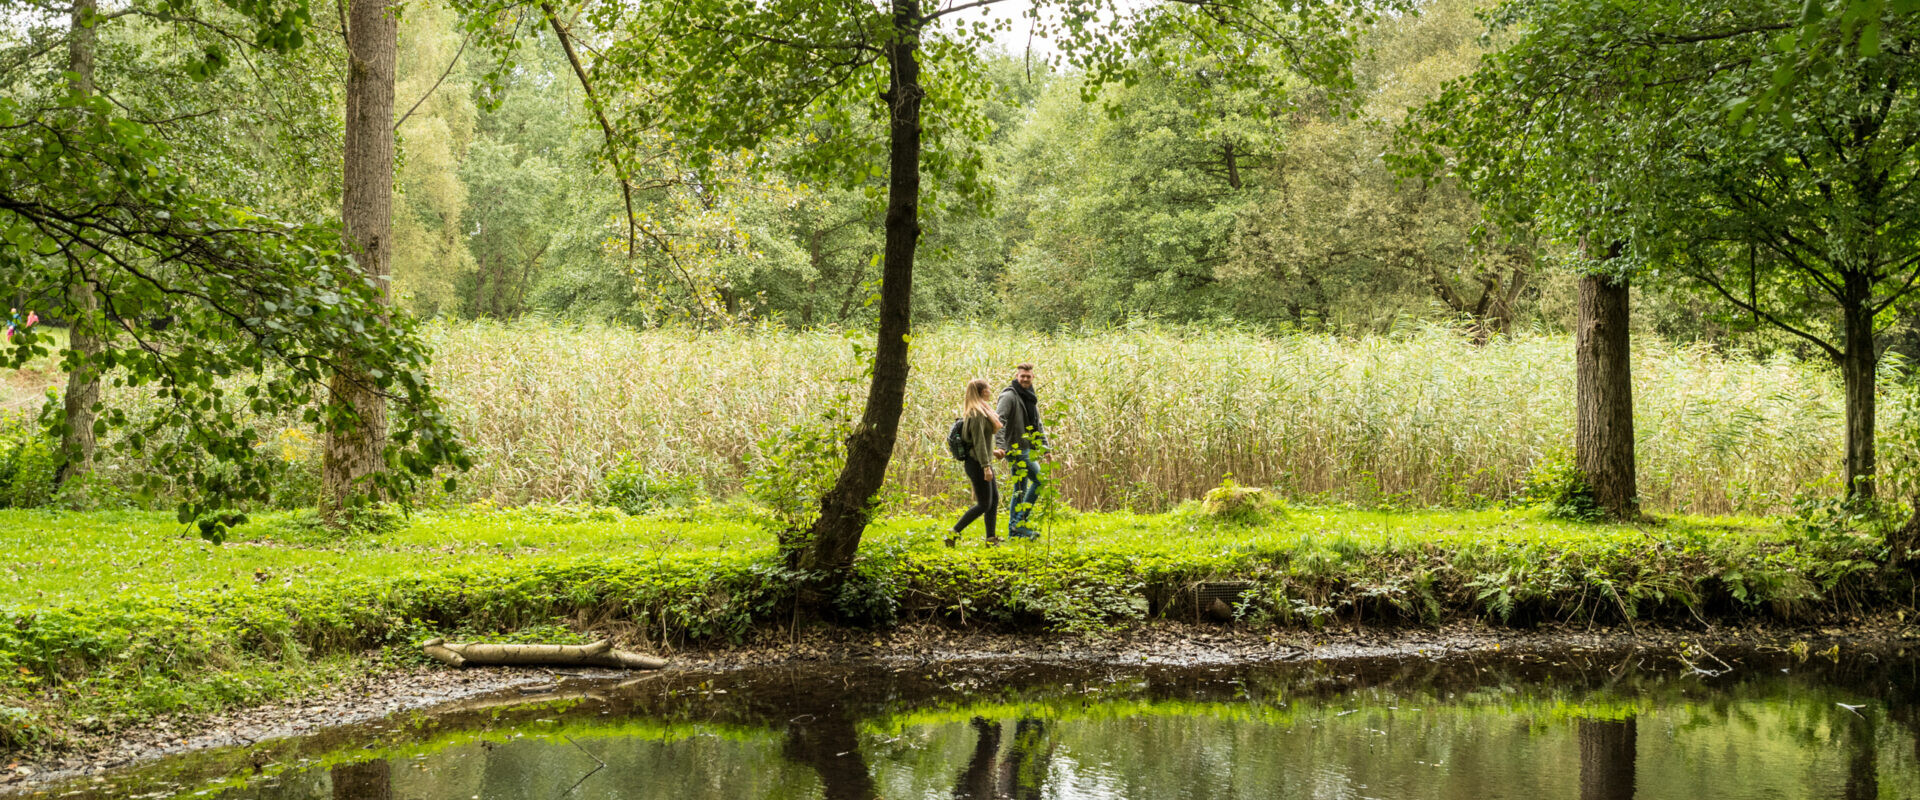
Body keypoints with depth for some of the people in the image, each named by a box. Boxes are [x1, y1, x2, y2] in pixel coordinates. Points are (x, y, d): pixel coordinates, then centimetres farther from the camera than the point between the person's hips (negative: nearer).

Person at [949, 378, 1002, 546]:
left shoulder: (981, 411, 13)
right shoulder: (978, 414, -18)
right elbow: (979, 442, -22)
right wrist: (986, 466, -24)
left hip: (981, 463, 10)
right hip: (978, 463, -10)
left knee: (994, 499, 12)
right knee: (984, 504, -7)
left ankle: (991, 538, 15)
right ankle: (953, 533, -8)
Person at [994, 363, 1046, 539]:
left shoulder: (1031, 398, 17)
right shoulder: (1009, 396, -10)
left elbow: (1038, 425, 21)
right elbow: (999, 421, -20)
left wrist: (1044, 447, 12)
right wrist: (1000, 445, -31)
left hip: (1027, 450, 9)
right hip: (1016, 448, -9)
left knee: (1020, 489, 10)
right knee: (1039, 480, -13)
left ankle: (1014, 529, 14)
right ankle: (1020, 521, -11)